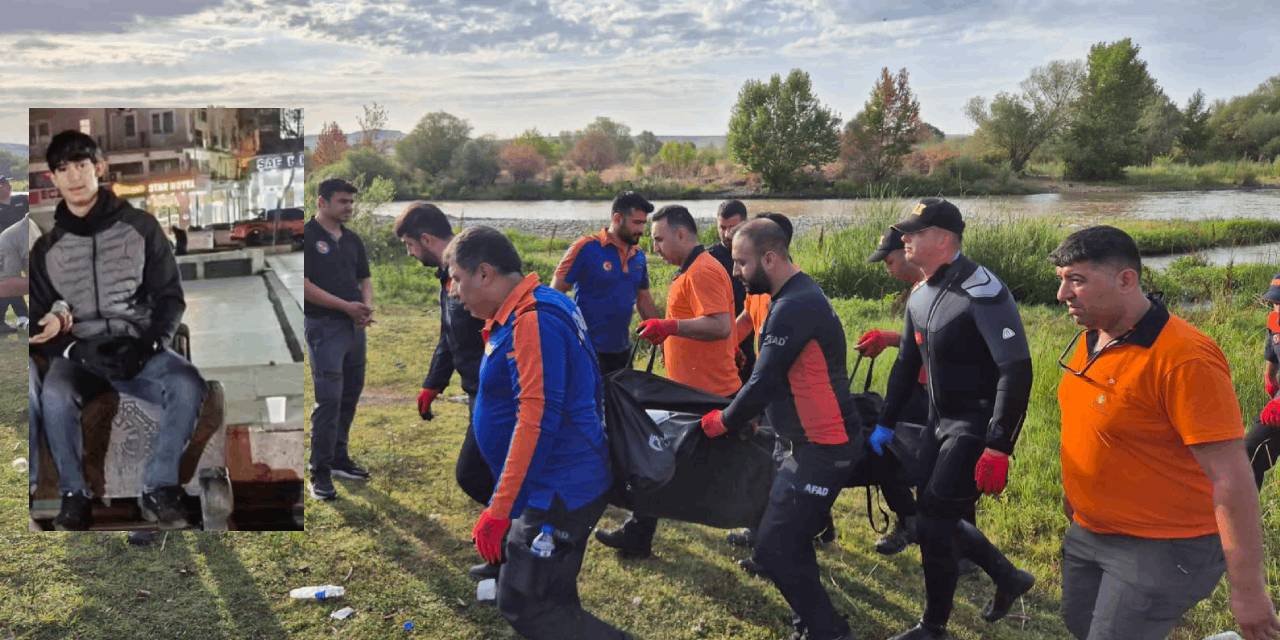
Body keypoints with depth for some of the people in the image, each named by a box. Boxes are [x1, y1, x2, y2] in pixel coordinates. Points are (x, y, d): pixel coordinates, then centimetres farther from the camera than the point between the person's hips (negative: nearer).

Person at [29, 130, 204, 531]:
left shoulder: (140, 227, 4)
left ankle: (158, 488, -13)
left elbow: (171, 296, 3)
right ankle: (75, 494, -12)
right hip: (79, 353, 1)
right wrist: (75, 351, -12)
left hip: (138, 347, -1)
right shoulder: (46, 247, 9)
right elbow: (39, 321, 10)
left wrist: (149, 344, -15)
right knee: (55, 396, -34)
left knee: (189, 386, -31)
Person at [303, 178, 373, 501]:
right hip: (324, 325, -7)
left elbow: (364, 279, 17)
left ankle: (339, 459, 24)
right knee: (328, 399, -11)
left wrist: (366, 307, -4)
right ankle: (320, 473, -5)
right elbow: (304, 284, -15)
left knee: (350, 396, 12)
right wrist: (346, 306, -17)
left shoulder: (353, 239, 13)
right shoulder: (307, 235, -9)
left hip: (354, 327, 7)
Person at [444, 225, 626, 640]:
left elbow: (537, 420, -27)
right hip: (558, 487, 10)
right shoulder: (526, 314, 11)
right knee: (552, 603, 18)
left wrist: (499, 510, -26)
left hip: (559, 493, -10)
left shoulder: (533, 321, -21)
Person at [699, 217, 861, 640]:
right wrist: (749, 413, 11)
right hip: (813, 440, 10)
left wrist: (723, 422, -9)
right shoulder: (797, 297, 10)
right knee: (791, 538, 19)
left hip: (823, 447, -10)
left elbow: (764, 381, -23)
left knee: (774, 549, -8)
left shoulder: (795, 307, -23)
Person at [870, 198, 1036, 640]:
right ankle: (1009, 578, 36)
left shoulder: (982, 292, -21)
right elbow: (907, 364, 19)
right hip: (941, 422, 9)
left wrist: (998, 448, -29)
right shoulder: (920, 296, 7)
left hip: (978, 426, -9)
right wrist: (886, 424, 20)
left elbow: (1017, 371, -25)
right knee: (938, 520, 13)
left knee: (932, 525, -7)